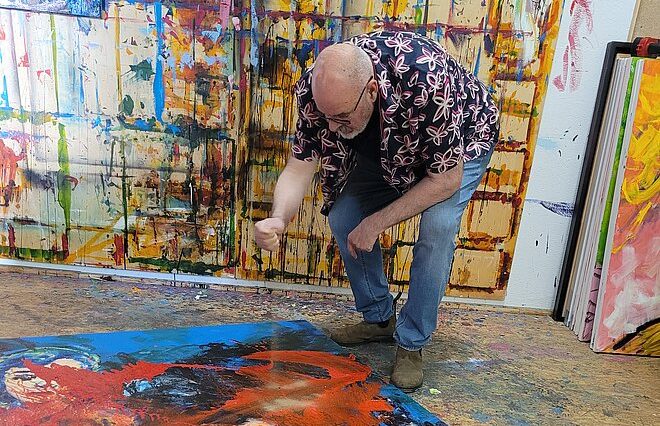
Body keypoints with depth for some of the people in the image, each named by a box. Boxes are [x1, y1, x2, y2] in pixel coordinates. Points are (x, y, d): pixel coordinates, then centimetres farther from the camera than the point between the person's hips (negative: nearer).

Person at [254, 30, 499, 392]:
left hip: (462, 141, -4)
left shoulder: (426, 83, -43)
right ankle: (379, 319, 14)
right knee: (342, 217, -8)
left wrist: (376, 223, -31)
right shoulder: (318, 90, -29)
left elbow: (446, 179, -32)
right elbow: (298, 168, -24)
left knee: (437, 228, -27)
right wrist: (278, 219, -44)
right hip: (383, 147, 5)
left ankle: (411, 343, -7)